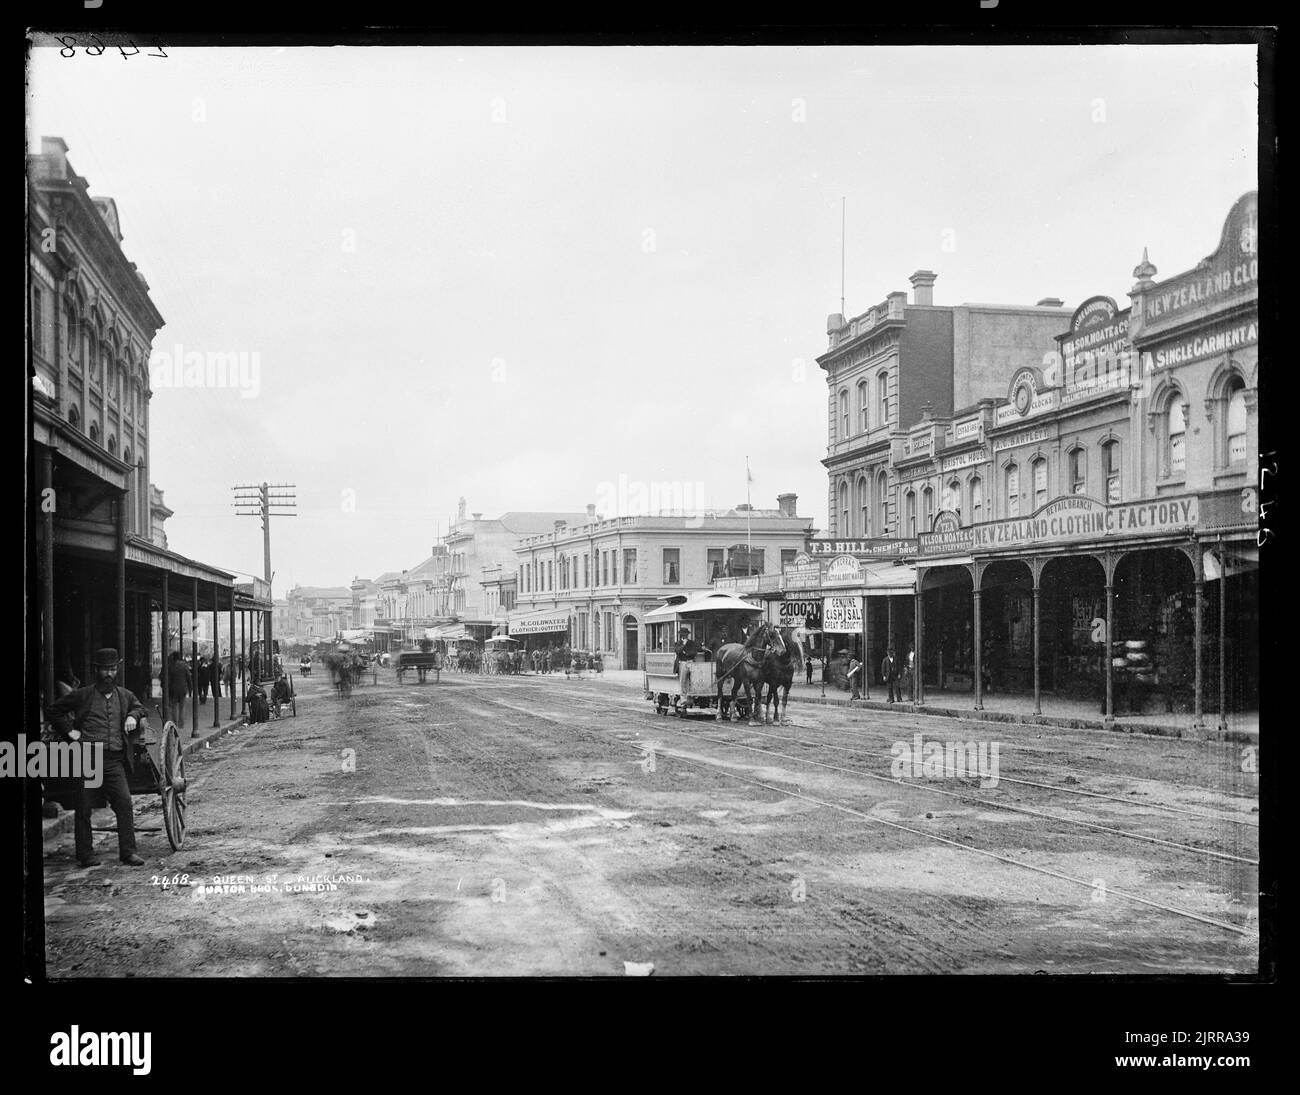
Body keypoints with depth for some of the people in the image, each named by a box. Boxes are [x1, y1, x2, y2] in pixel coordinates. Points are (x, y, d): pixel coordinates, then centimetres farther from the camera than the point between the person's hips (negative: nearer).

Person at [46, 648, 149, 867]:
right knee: (84, 808, 1)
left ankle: (128, 852, -5)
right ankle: (85, 855, 11)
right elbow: (54, 710, 15)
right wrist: (69, 731, 5)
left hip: (115, 760, 2)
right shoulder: (82, 695, 7)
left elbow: (139, 708, 31)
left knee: (124, 802, -10)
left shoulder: (125, 696, 15)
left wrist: (133, 716, 9)